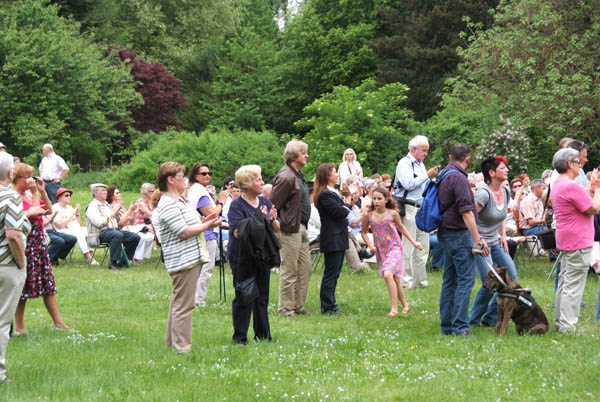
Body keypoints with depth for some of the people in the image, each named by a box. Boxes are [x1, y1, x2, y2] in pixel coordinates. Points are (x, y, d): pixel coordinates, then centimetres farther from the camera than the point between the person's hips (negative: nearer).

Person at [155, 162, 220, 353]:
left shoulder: (179, 200, 18)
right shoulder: (168, 204, -16)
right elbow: (183, 232, -21)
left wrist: (204, 222, 12)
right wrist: (207, 226, -11)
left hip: (190, 258, 11)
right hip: (183, 260, -11)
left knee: (178, 301, 16)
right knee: (183, 305, -9)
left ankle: (172, 343, 24)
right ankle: (182, 348, -7)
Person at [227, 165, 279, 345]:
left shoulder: (265, 202, 8)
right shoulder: (237, 205, -11)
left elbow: (277, 229, 10)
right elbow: (237, 232, -20)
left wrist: (272, 220, -12)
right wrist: (259, 219, -22)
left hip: (262, 254, 6)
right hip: (242, 257, -6)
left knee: (262, 296, 10)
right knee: (243, 297, -1)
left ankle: (262, 334, 19)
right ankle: (239, 336, 7)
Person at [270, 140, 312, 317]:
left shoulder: (297, 175, 14)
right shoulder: (286, 177, -18)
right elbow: (273, 204, -18)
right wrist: (276, 224, -15)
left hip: (301, 227, 10)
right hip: (290, 229, -10)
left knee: (305, 268, 13)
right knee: (289, 270, -2)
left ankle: (298, 306, 21)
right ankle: (285, 308, 7)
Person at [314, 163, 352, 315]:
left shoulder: (332, 193, 15)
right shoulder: (325, 195, -17)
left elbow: (344, 212, 15)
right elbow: (341, 212, -21)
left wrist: (347, 197, 2)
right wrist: (348, 198, -5)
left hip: (338, 239, 10)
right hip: (332, 240, -10)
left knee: (334, 274, 14)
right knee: (331, 274, -5)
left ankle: (329, 306, 20)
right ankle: (328, 307, -1)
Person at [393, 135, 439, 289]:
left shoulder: (421, 164, 20)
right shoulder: (404, 163, -7)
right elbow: (408, 184, -20)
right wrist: (427, 175, -14)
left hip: (422, 209, 9)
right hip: (409, 208, -9)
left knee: (423, 246, 9)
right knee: (408, 246, -6)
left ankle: (420, 278, 15)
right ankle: (406, 280, -2)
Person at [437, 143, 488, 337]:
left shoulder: (443, 175, 14)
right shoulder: (458, 178, -15)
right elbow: (466, 212, -20)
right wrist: (478, 239, -18)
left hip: (445, 234, 10)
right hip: (459, 234, -10)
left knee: (450, 281, 11)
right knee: (465, 280, -9)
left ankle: (447, 326, 13)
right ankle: (459, 326, -14)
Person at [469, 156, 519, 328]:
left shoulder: (505, 192, 6)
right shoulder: (484, 194, -20)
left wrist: (503, 235, 12)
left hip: (496, 243, 9)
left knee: (512, 278, 3)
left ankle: (490, 318, 14)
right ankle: (473, 321, 5)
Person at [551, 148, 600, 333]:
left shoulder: (557, 185, 14)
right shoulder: (571, 186, -20)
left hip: (566, 241, 11)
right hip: (578, 242, -11)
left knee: (564, 282, 15)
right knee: (573, 285, -7)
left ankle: (560, 322, 21)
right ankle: (567, 326, -6)